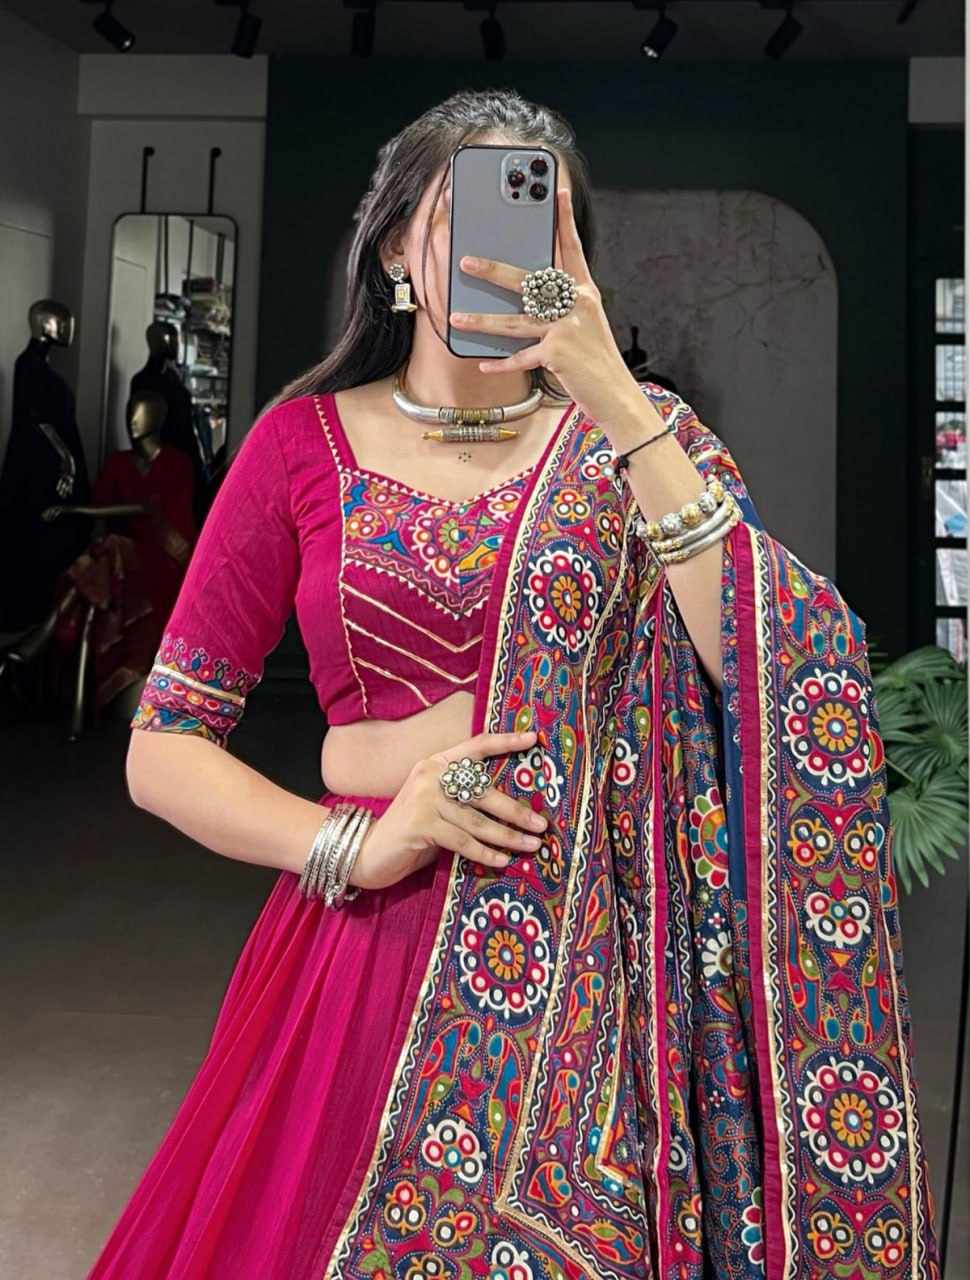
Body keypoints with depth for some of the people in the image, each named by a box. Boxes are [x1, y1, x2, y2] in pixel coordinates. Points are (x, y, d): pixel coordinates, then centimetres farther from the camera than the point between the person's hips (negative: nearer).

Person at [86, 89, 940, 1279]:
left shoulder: (637, 430, 4)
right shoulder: (305, 440, 2)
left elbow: (775, 664, -14)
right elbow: (163, 751, 2)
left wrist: (613, 398, -18)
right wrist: (350, 844, -14)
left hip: (605, 957, 0)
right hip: (364, 948, 1)